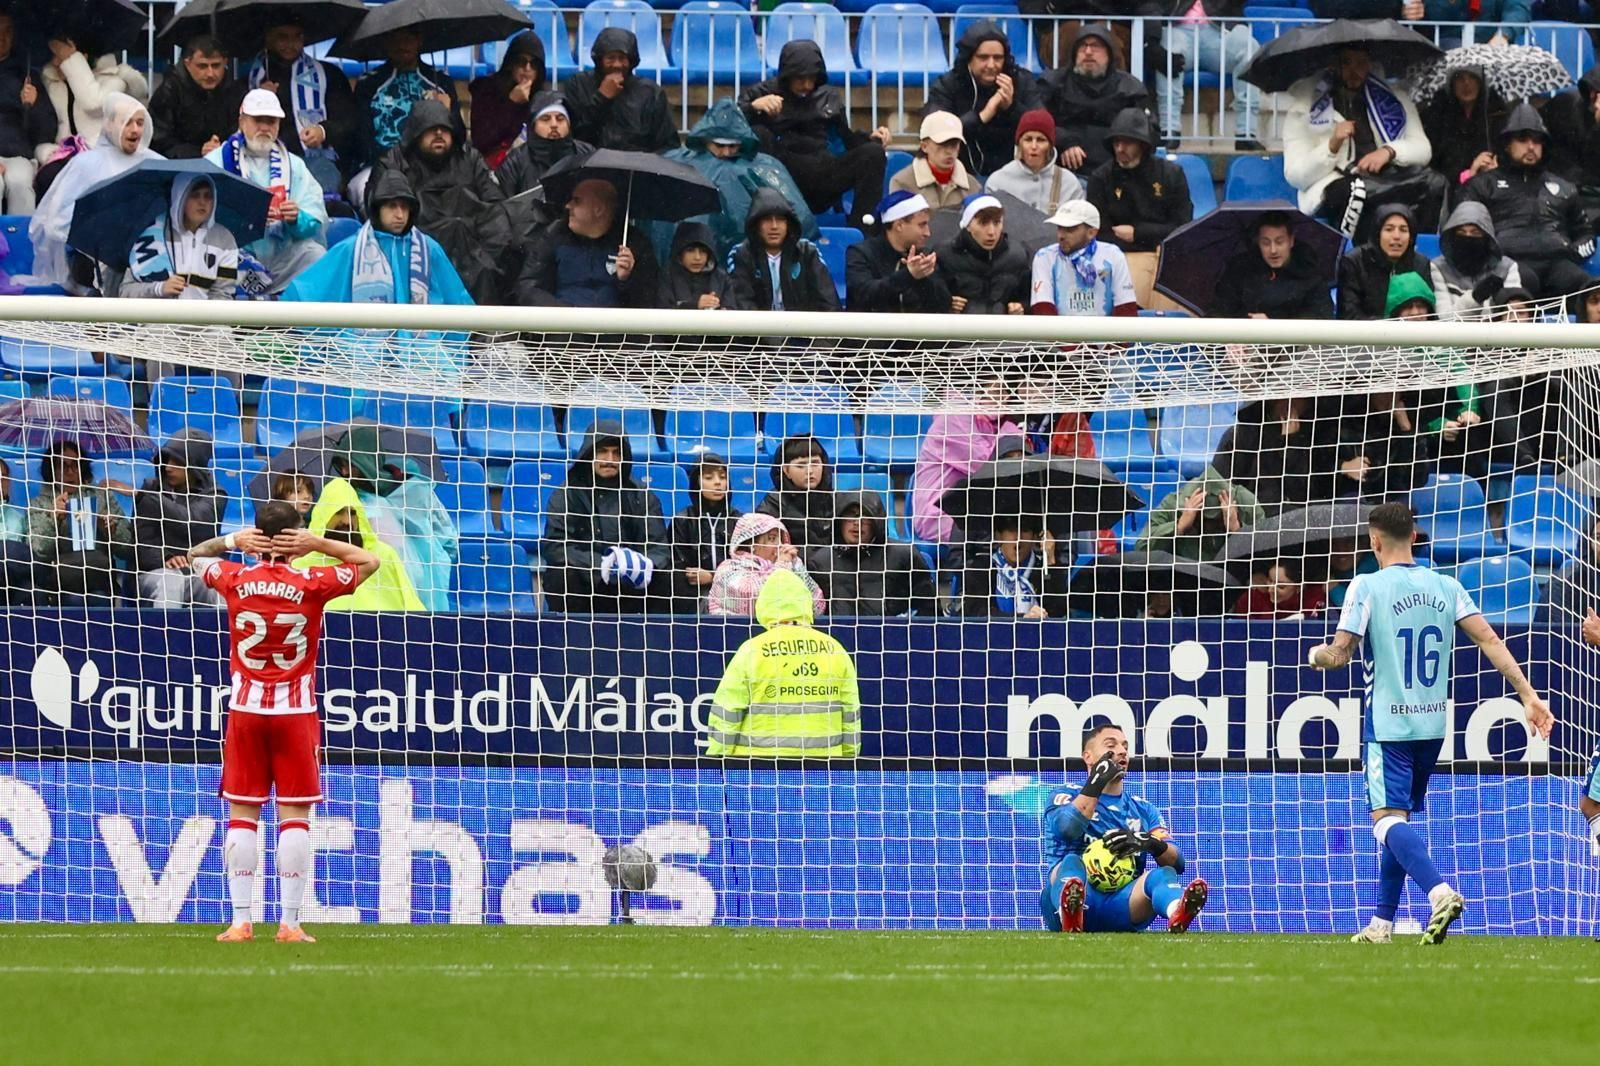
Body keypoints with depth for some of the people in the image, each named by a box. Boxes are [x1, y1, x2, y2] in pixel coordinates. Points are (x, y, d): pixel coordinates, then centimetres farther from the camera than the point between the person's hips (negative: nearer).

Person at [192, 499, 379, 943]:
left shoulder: (234, 580, -4)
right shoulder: (311, 585, -8)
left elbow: (195, 556, 18)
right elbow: (370, 562, 7)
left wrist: (231, 540, 1)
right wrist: (319, 544, -5)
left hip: (245, 709, 1)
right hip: (296, 711, -1)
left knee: (242, 816, 5)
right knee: (295, 818, 0)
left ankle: (240, 921, 1)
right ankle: (290, 923, -4)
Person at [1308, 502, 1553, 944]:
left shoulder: (1367, 588, -9)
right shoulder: (1446, 586, 5)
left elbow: (1339, 655, -11)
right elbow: (1489, 641, -1)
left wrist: (1316, 656, 13)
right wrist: (1528, 695, -1)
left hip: (1388, 723, -6)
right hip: (1434, 722, 6)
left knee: (1388, 819, -11)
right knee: (1399, 819, 17)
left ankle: (1440, 891, -36)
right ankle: (1382, 922, 20)